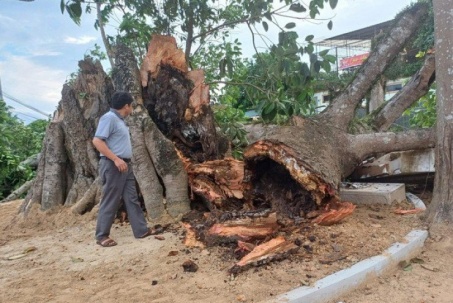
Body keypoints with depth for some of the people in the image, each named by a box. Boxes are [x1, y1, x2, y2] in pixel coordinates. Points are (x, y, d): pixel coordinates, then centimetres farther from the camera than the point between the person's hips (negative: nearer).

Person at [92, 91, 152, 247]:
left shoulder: (119, 119, 17)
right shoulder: (109, 117, -12)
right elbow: (97, 141, -20)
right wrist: (116, 159, -23)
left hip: (125, 165, 10)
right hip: (112, 165, -10)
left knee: (132, 198, 10)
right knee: (110, 202, -2)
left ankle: (141, 230, 16)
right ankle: (102, 236, 9)